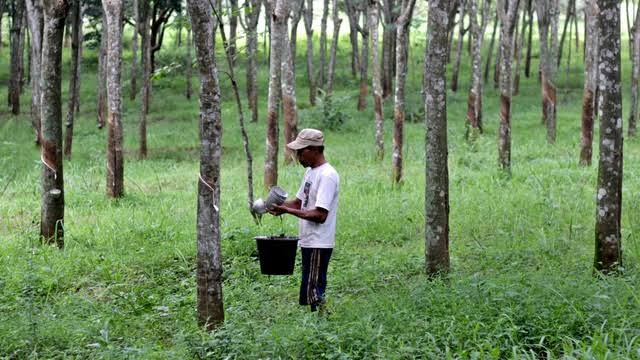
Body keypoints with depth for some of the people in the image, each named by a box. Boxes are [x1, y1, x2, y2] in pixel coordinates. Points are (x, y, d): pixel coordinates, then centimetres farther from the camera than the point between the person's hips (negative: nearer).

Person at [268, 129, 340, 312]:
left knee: (313, 293, -9)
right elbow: (299, 202, 20)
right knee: (315, 292, 12)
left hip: (319, 245, -10)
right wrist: (279, 207, 1)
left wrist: (288, 210, -21)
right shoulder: (310, 172, 13)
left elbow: (320, 215, -23)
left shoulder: (327, 176, -17)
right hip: (309, 242, 10)